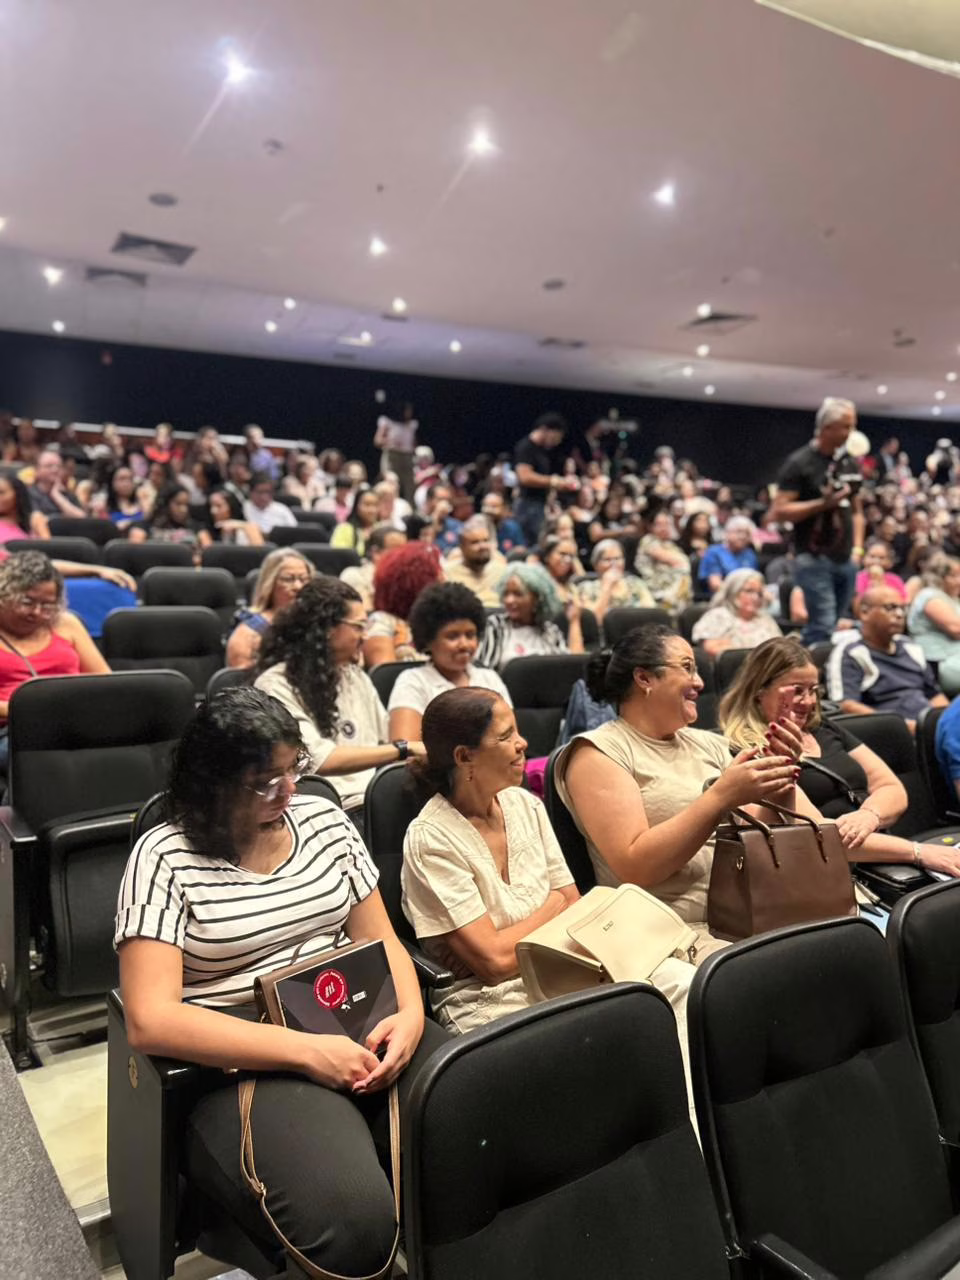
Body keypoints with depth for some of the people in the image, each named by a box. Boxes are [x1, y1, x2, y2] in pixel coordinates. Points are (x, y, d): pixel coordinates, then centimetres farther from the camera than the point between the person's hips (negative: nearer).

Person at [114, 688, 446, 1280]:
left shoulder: (323, 819, 8)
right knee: (355, 1218, -31)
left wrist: (410, 1015, -10)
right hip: (244, 1064, -4)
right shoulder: (166, 857, -7)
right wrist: (306, 1050, -21)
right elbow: (151, 1021, -14)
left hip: (361, 1035, 5)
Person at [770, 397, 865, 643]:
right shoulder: (800, 463, -7)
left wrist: (857, 547, 9)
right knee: (823, 627, -12)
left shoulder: (850, 464, 14)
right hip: (815, 559, -7)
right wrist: (823, 503, -19)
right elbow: (777, 513, -13)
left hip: (846, 560, 7)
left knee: (839, 626, 9)